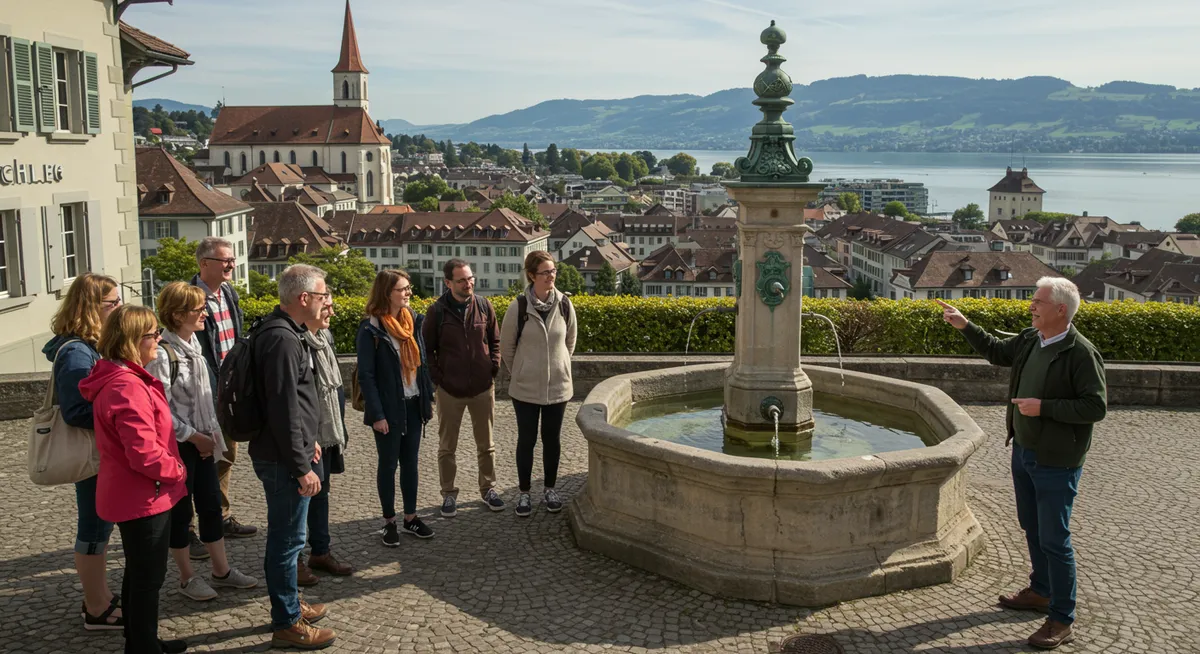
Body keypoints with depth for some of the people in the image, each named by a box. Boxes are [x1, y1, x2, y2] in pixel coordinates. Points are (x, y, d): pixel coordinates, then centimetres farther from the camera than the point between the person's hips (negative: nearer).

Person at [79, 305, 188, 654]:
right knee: (149, 577, 3)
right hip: (144, 498, -11)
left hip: (131, 494, 11)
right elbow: (145, 454, -30)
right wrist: (177, 470, -12)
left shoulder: (118, 378, 8)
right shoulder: (128, 388, -27)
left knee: (139, 573, 22)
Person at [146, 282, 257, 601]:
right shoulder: (162, 353, -19)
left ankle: (221, 570, 25)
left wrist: (212, 432, 7)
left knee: (211, 505, 14)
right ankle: (187, 578, 20)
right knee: (180, 510, 6)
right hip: (177, 444, -8)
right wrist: (194, 436, -14)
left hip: (202, 440, 8)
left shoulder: (194, 343, 6)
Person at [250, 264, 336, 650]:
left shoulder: (282, 332, 11)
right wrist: (301, 467, -20)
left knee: (285, 535, 21)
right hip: (283, 458, -10)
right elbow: (284, 410, -24)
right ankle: (287, 624, 12)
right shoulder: (283, 340, -22)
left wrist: (307, 440, 25)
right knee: (288, 539, 0)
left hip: (281, 453, 10)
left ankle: (289, 603, 36)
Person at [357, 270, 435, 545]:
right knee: (388, 464, 7)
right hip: (389, 409, -5)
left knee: (410, 462, 13)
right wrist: (377, 414, -16)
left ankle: (410, 517, 24)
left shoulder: (414, 321, 5)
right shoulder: (371, 329, -13)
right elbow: (366, 375, -13)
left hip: (413, 406, 5)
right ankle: (389, 521, 19)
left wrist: (428, 398, 9)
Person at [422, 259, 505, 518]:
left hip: (483, 388, 2)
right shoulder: (437, 311, -9)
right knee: (447, 447, 10)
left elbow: (495, 341, 8)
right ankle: (449, 494, 23)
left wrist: (493, 369, -1)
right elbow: (426, 348, -1)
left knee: (486, 444, 13)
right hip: (449, 390, -1)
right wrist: (436, 377, -7)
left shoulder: (484, 306, -3)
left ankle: (488, 488, 29)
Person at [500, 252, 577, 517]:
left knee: (552, 439, 13)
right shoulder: (518, 307, -12)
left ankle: (550, 489, 28)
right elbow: (506, 346, 0)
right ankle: (524, 492, 22)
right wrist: (519, 373, 7)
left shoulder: (564, 305, -5)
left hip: (558, 386, 2)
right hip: (526, 388, -2)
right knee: (527, 440, 8)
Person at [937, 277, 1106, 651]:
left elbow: (1096, 407, -22)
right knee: (1032, 528, 22)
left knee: (1054, 540, -2)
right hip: (1024, 452, 8)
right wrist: (965, 327, 16)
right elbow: (997, 352, 21)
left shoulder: (1080, 353, -21)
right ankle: (1041, 592, 40)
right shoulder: (1030, 340, 2)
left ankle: (1062, 621, 10)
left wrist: (1044, 407, -25)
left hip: (1056, 462, -8)